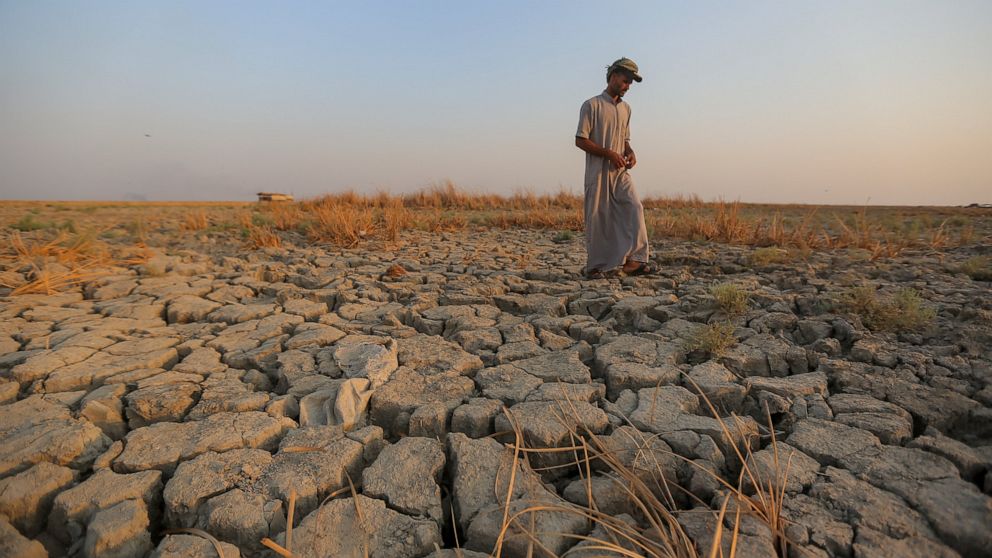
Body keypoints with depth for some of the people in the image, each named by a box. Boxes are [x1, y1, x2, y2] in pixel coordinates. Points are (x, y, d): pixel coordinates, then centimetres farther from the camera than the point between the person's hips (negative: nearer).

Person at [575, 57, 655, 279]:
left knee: (634, 209, -11)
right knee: (599, 218, -2)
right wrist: (609, 153, -17)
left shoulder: (626, 109, 17)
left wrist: (630, 152, 2)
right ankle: (596, 267, 8)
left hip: (621, 172, 6)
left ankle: (633, 260, -9)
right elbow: (580, 140, -8)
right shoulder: (592, 105, -4)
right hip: (598, 172, -6)